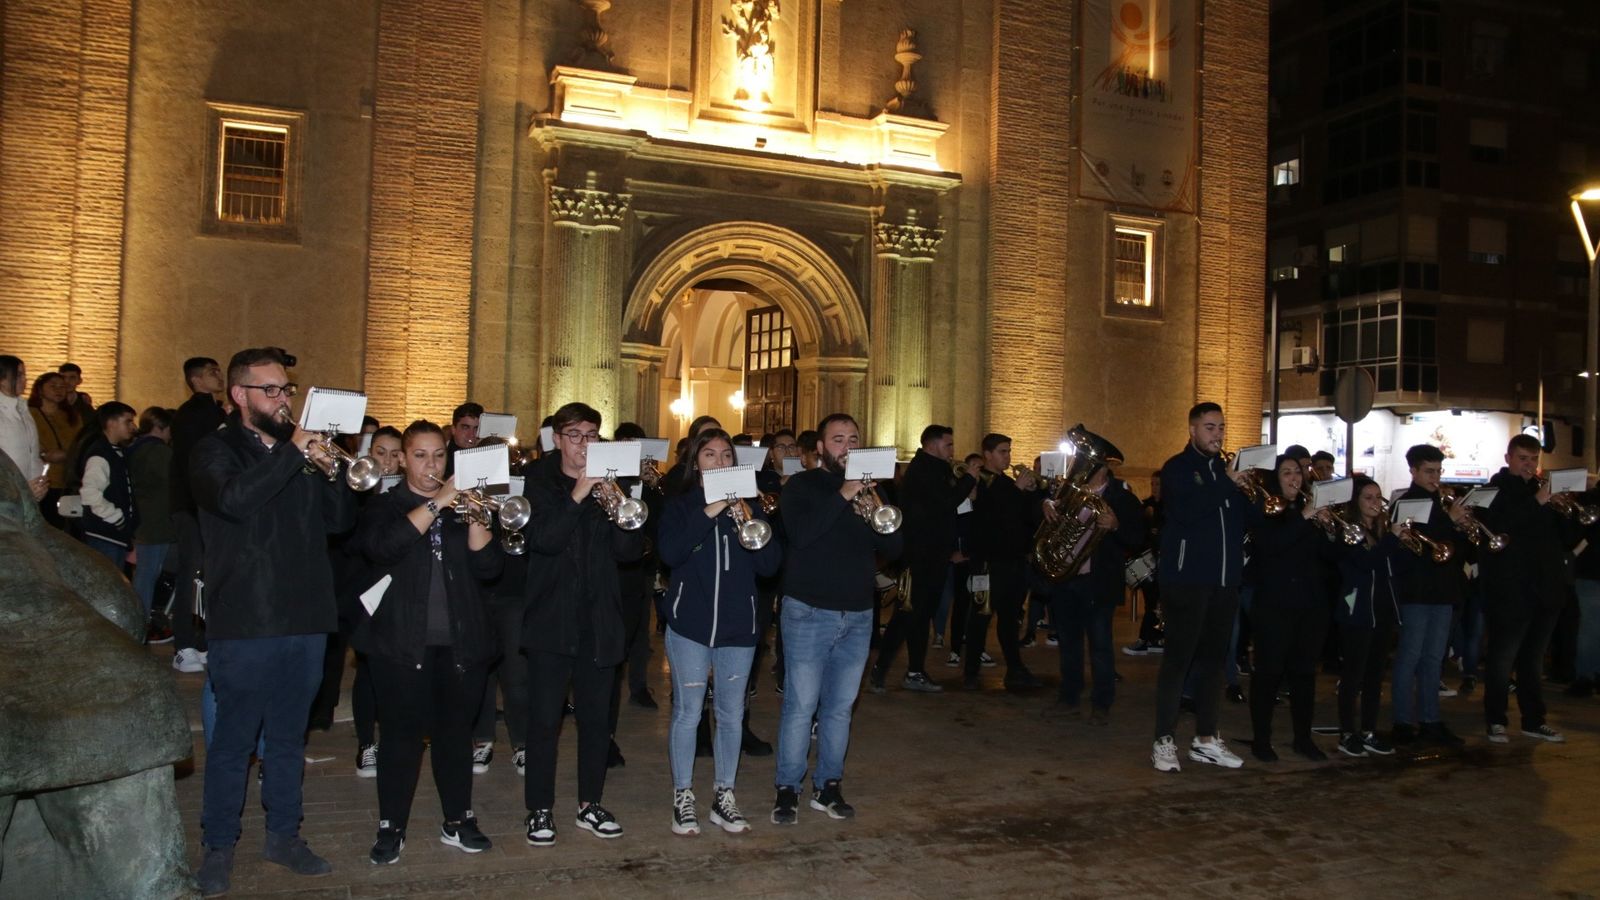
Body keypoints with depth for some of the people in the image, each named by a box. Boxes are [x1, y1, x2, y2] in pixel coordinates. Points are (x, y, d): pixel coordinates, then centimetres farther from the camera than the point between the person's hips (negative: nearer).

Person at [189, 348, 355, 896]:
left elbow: (340, 521, 7)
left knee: (288, 737, 15)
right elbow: (235, 499, -25)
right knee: (233, 739, 4)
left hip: (304, 619, 5)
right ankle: (218, 847, 18)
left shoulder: (301, 450, 12)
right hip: (245, 622, -5)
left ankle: (283, 835, 27)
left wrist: (330, 471, -9)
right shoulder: (217, 451, -3)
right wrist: (291, 451, -20)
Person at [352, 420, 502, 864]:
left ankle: (458, 821, 19)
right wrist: (437, 503, -22)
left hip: (460, 642, 3)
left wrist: (473, 517, -14)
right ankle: (391, 828, 11)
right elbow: (383, 546, -19)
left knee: (455, 731, 8)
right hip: (402, 643, -2)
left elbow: (488, 566, -1)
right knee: (401, 734, 0)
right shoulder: (384, 507, 5)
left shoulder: (462, 507, 12)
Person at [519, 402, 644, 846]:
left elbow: (631, 551, 0)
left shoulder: (609, 485, 8)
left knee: (596, 718, 9)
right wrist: (577, 498, -22)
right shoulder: (540, 484, 1)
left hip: (599, 621, 3)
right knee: (544, 719, -1)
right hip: (551, 619, -3)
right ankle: (540, 810, 11)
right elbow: (543, 539, -16)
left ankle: (590, 805, 22)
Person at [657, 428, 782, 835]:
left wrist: (750, 520, -14)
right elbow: (670, 553, -15)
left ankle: (723, 795, 20)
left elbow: (770, 564, -1)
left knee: (732, 714, 8)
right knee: (688, 713, 1)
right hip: (690, 623, -2)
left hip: (739, 626, 3)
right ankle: (683, 797, 13)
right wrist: (707, 513, -21)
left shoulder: (748, 505, 9)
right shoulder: (682, 505, 3)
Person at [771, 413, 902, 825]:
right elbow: (799, 534, -20)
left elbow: (893, 549, 4)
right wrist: (840, 497, -23)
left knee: (839, 707, 10)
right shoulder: (801, 486, -1)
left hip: (857, 616, 4)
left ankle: (828, 785, 20)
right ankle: (788, 788, 8)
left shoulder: (869, 490, 11)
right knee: (800, 705, -2)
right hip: (809, 613, -4)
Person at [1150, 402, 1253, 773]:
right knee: (1178, 658, -5)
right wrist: (1228, 483, -17)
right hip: (1186, 579, -6)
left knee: (1214, 659, 10)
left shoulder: (1228, 470, 16)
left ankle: (1206, 739, 19)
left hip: (1224, 581, 6)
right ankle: (1164, 742, 1)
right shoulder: (1177, 468, -2)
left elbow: (1246, 520, 14)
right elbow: (1183, 511, -21)